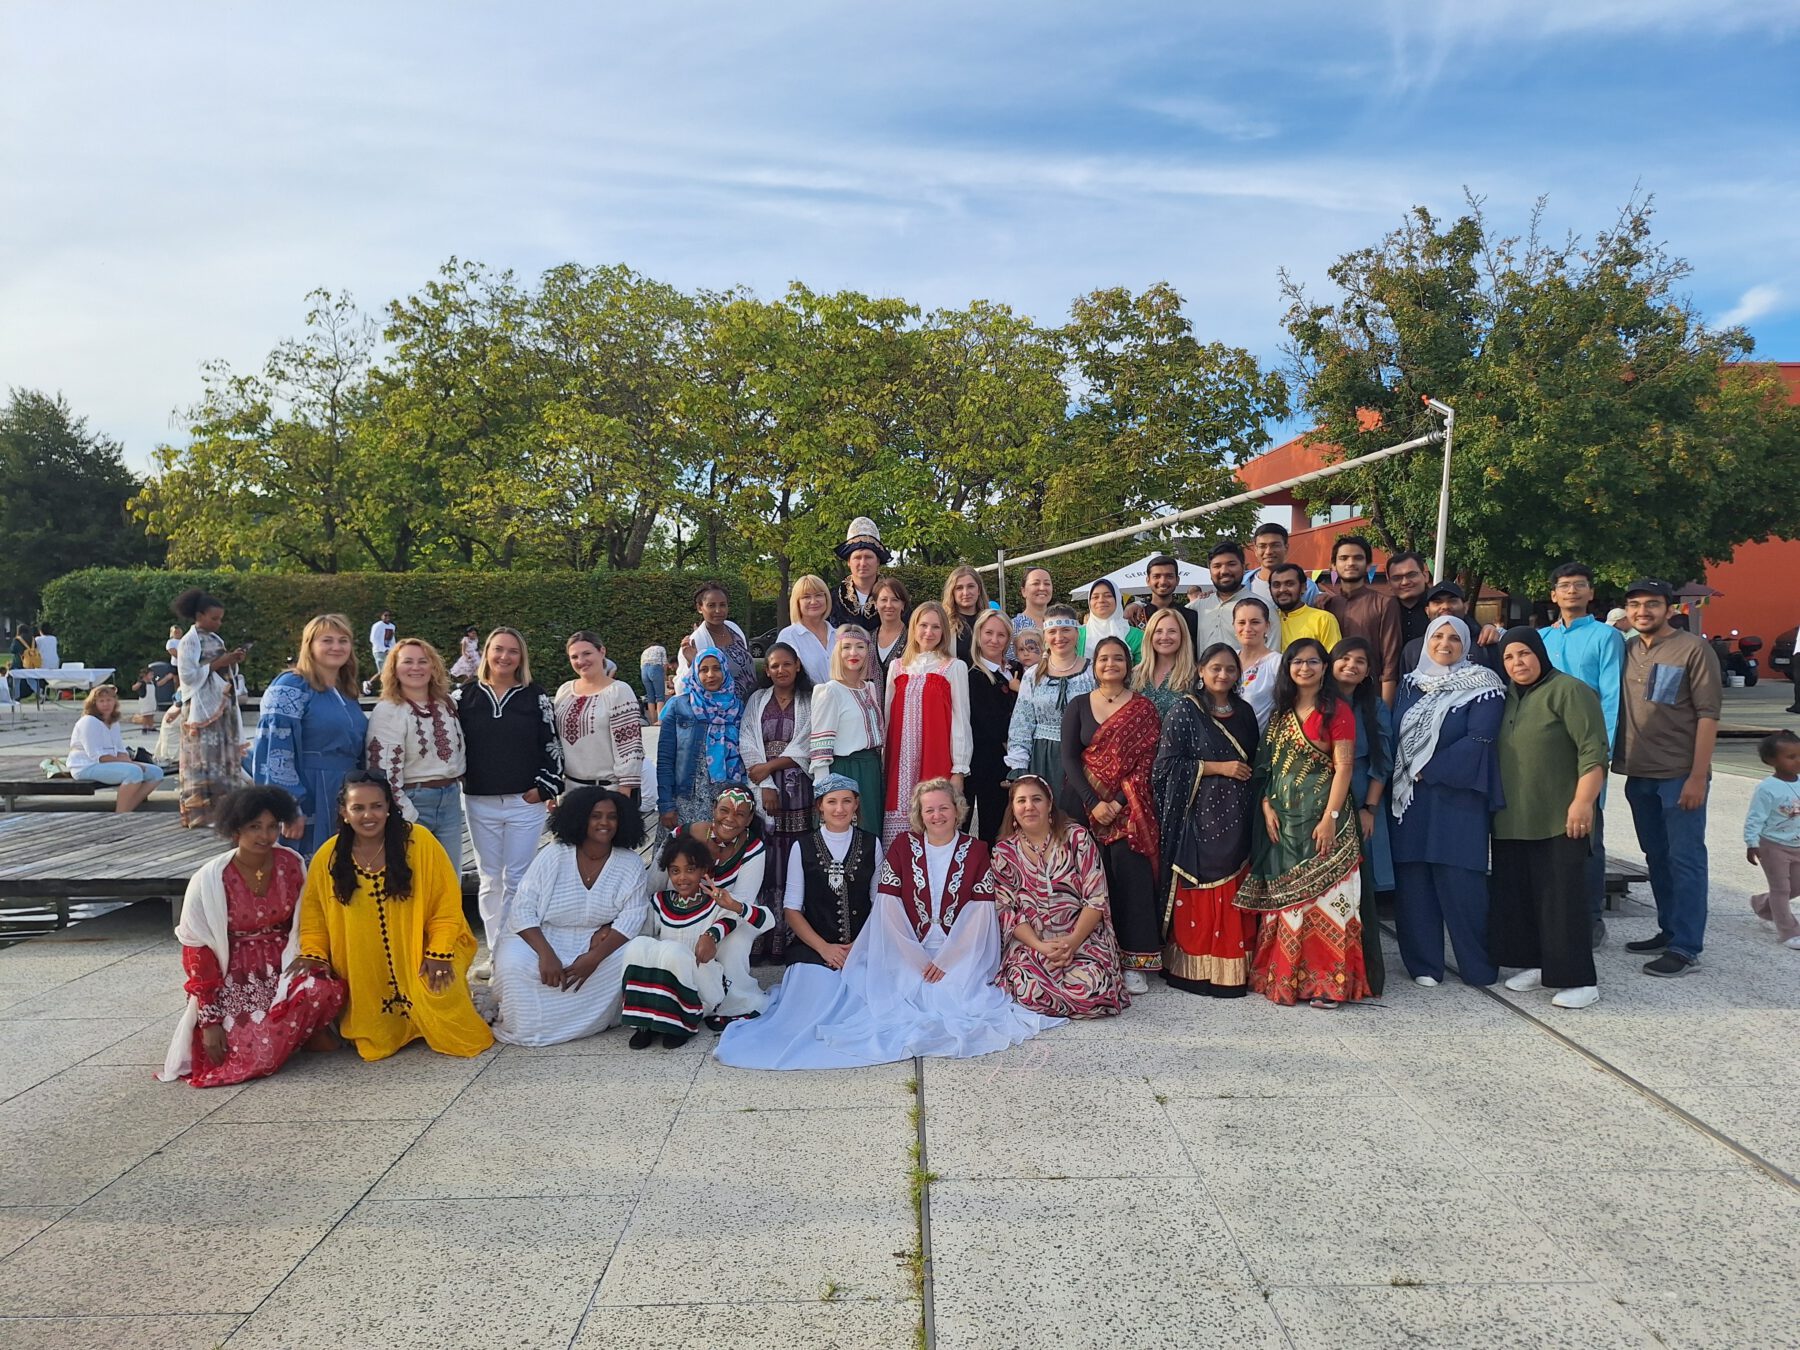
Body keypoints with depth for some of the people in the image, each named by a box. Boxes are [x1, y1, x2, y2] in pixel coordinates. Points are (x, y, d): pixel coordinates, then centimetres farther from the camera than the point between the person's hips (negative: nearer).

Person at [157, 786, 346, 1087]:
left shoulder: (292, 864, -5)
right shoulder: (209, 881, -13)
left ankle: (306, 1029, 3)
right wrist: (210, 1021, -10)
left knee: (326, 991, -32)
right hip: (237, 978, -2)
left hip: (284, 965, 2)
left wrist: (310, 963, -8)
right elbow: (197, 950, -9)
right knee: (262, 1056, -23)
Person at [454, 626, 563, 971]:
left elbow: (552, 745, 2)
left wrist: (545, 787, -4)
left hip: (526, 803, -2)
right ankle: (495, 952, 18)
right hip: (480, 803, 2)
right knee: (490, 879, 9)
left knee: (517, 879, 1)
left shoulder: (536, 696, 1)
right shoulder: (466, 696, 4)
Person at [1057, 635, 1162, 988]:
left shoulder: (1143, 709, 6)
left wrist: (1118, 803, -14)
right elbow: (1069, 758, 1)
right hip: (1085, 805, 1)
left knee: (1129, 874, -9)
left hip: (1128, 806, -1)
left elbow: (1145, 762, -2)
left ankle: (1134, 960, -2)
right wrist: (1094, 803, -11)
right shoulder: (1078, 705, 9)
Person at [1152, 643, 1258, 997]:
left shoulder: (1244, 712, 14)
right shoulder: (1184, 711, -3)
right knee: (1198, 897, -4)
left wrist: (1245, 773, 5)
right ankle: (1193, 969, 5)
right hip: (1197, 816, -5)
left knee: (1232, 895, 5)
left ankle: (1232, 969, 14)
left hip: (1235, 819, 5)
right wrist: (1218, 768, -13)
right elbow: (1168, 763, -10)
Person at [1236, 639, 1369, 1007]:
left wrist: (1330, 818, -17)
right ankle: (1283, 976, 16)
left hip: (1322, 816, -6)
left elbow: (1344, 767, -10)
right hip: (1283, 818, 6)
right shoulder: (1280, 713, 14)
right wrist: (1267, 807, 0)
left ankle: (1326, 983, 0)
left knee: (1324, 894, -5)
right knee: (1283, 897, 8)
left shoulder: (1337, 711, -3)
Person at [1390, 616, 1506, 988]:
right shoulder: (1411, 685, 15)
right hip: (1410, 797, 4)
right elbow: (1394, 734, 13)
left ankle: (1477, 967, 10)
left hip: (1457, 794, -4)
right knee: (1412, 878, 2)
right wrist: (1403, 776, -2)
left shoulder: (1481, 686, 1)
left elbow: (1479, 739, -9)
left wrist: (1428, 770, -11)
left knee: (1459, 880, -4)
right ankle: (1422, 964, 11)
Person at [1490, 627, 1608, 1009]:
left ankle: (1580, 980, 0)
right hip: (1512, 820, 7)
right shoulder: (1508, 697, 13)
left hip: (1559, 820, -7)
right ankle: (1535, 964, 23)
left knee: (1561, 897, -6)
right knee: (1518, 895, 11)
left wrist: (1583, 801, -21)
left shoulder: (1569, 691, -9)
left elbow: (1593, 751, -15)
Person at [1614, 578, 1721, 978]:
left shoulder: (1694, 649, -6)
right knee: (1657, 858, 14)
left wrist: (1698, 776, -14)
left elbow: (1708, 714, -9)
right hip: (1638, 774, 6)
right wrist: (1615, 760, 5)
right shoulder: (1626, 650, 10)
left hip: (1680, 775, -6)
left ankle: (1685, 948, 3)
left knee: (1685, 859, -1)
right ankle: (1668, 932, 25)